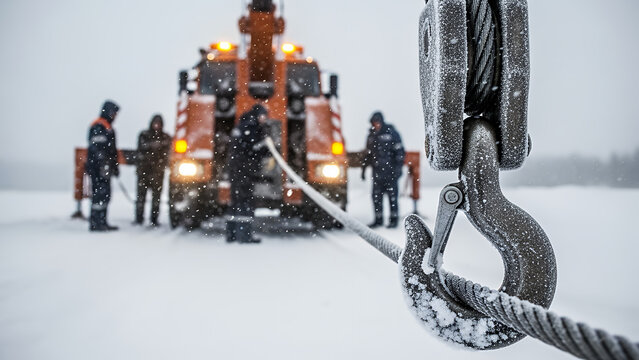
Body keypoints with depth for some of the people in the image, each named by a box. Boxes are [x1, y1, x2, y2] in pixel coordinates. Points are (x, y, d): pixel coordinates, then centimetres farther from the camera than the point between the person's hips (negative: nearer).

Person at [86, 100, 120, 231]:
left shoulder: (107, 127, 23)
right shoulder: (98, 127, -10)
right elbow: (98, 147, -20)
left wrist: (115, 166, 28)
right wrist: (104, 165, -25)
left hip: (104, 168, 11)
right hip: (98, 167, -11)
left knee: (105, 195, 12)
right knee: (101, 194, -11)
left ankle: (101, 222, 17)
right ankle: (96, 223, -9)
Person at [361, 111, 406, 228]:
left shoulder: (391, 133, -3)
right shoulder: (371, 136, 14)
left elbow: (400, 151, -5)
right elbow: (368, 154, 22)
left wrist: (398, 167, -12)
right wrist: (363, 169, 19)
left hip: (390, 170, -5)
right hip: (377, 172, 5)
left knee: (392, 195, -1)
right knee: (376, 196, 4)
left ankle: (394, 219, 7)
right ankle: (378, 220, 13)